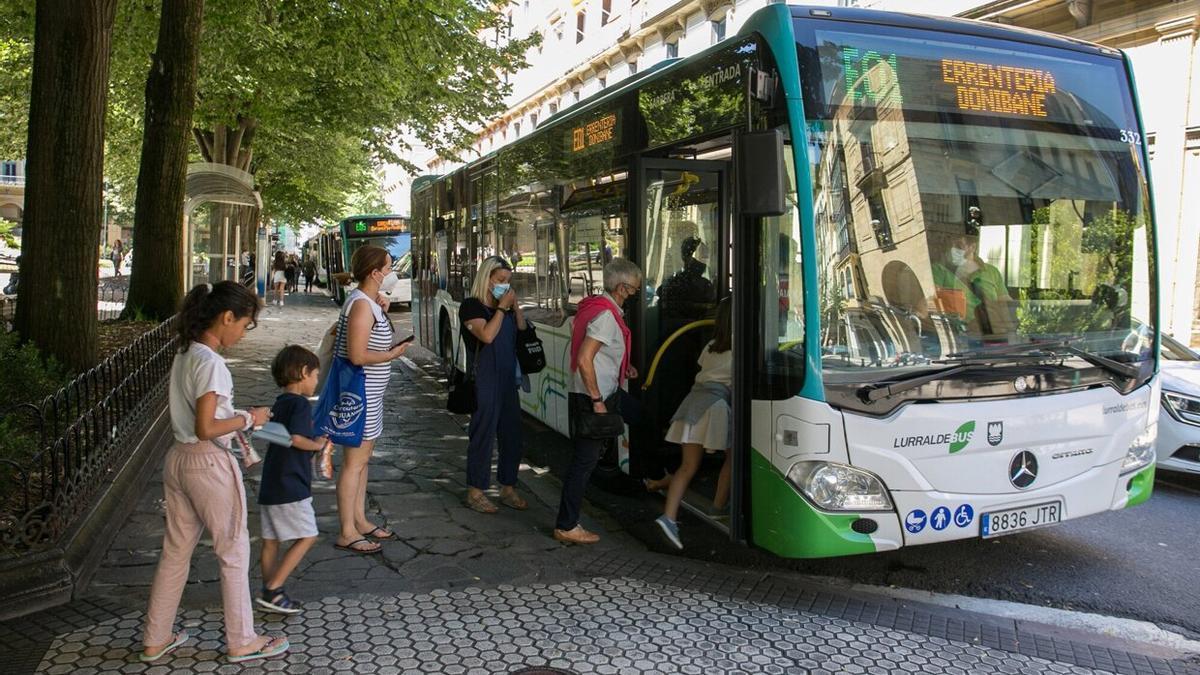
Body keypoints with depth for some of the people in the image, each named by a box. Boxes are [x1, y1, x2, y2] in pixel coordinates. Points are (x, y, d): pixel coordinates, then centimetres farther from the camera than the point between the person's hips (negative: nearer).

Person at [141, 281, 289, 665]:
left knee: (176, 552, 18)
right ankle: (241, 641, 20)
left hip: (178, 459, 9)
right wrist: (248, 419, -11)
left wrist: (233, 420, 13)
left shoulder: (185, 354, 6)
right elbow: (206, 429, -25)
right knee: (233, 552, 7)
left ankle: (155, 641, 29)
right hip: (209, 464, -9)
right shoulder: (210, 362, -21)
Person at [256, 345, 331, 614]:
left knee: (271, 541, 13)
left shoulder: (279, 404, 15)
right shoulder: (300, 404, -13)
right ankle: (272, 590, -4)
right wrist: (318, 445, -10)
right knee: (306, 537, -1)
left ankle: (270, 592, 20)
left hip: (270, 486, 9)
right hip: (291, 487, -9)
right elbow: (295, 439, -27)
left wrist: (316, 448, 17)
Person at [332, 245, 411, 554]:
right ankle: (347, 533, 4)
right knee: (354, 461, -4)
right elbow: (357, 356, -25)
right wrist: (392, 354, -13)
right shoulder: (362, 305, -19)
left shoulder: (369, 302, 12)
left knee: (362, 458, 17)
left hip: (368, 392, 11)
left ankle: (359, 521, 28)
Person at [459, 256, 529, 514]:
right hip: (484, 382, -7)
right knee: (483, 434, 0)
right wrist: (502, 307, -16)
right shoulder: (471, 306, -9)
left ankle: (508, 488, 23)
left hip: (507, 379, 7)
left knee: (512, 434, 10)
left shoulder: (506, 305, 12)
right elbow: (487, 335, -23)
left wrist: (515, 306, 1)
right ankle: (475, 492, 12)